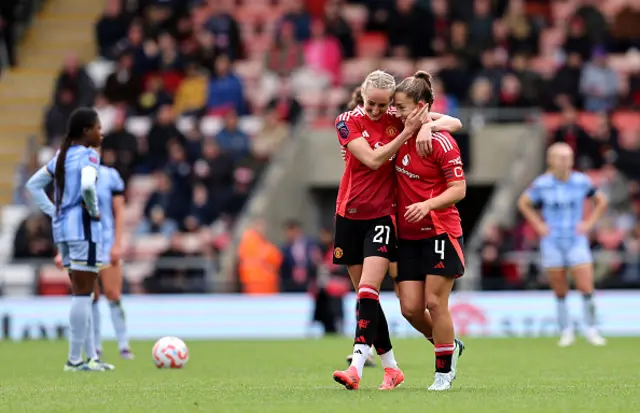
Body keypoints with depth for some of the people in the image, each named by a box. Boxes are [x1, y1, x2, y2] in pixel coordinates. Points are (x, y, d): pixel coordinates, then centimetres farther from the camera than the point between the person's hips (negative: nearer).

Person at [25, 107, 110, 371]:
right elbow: (87, 185, -30)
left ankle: (91, 356, 15)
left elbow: (33, 184, 20)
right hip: (83, 228, -9)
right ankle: (75, 359, -4)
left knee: (80, 293, 13)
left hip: (62, 228, 9)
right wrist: (94, 210, -13)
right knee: (83, 294, -4)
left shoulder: (61, 156, 15)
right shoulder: (88, 156, -10)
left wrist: (53, 212, 13)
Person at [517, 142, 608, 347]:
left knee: (586, 288, -9)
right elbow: (523, 203, 12)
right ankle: (566, 332, 16)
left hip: (577, 241, 0)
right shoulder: (542, 184, -5)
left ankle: (591, 330, 5)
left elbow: (601, 201, 14)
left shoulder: (581, 181, -2)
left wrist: (589, 223, 3)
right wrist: (538, 225, 3)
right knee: (560, 292, 3)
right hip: (552, 243, 0)